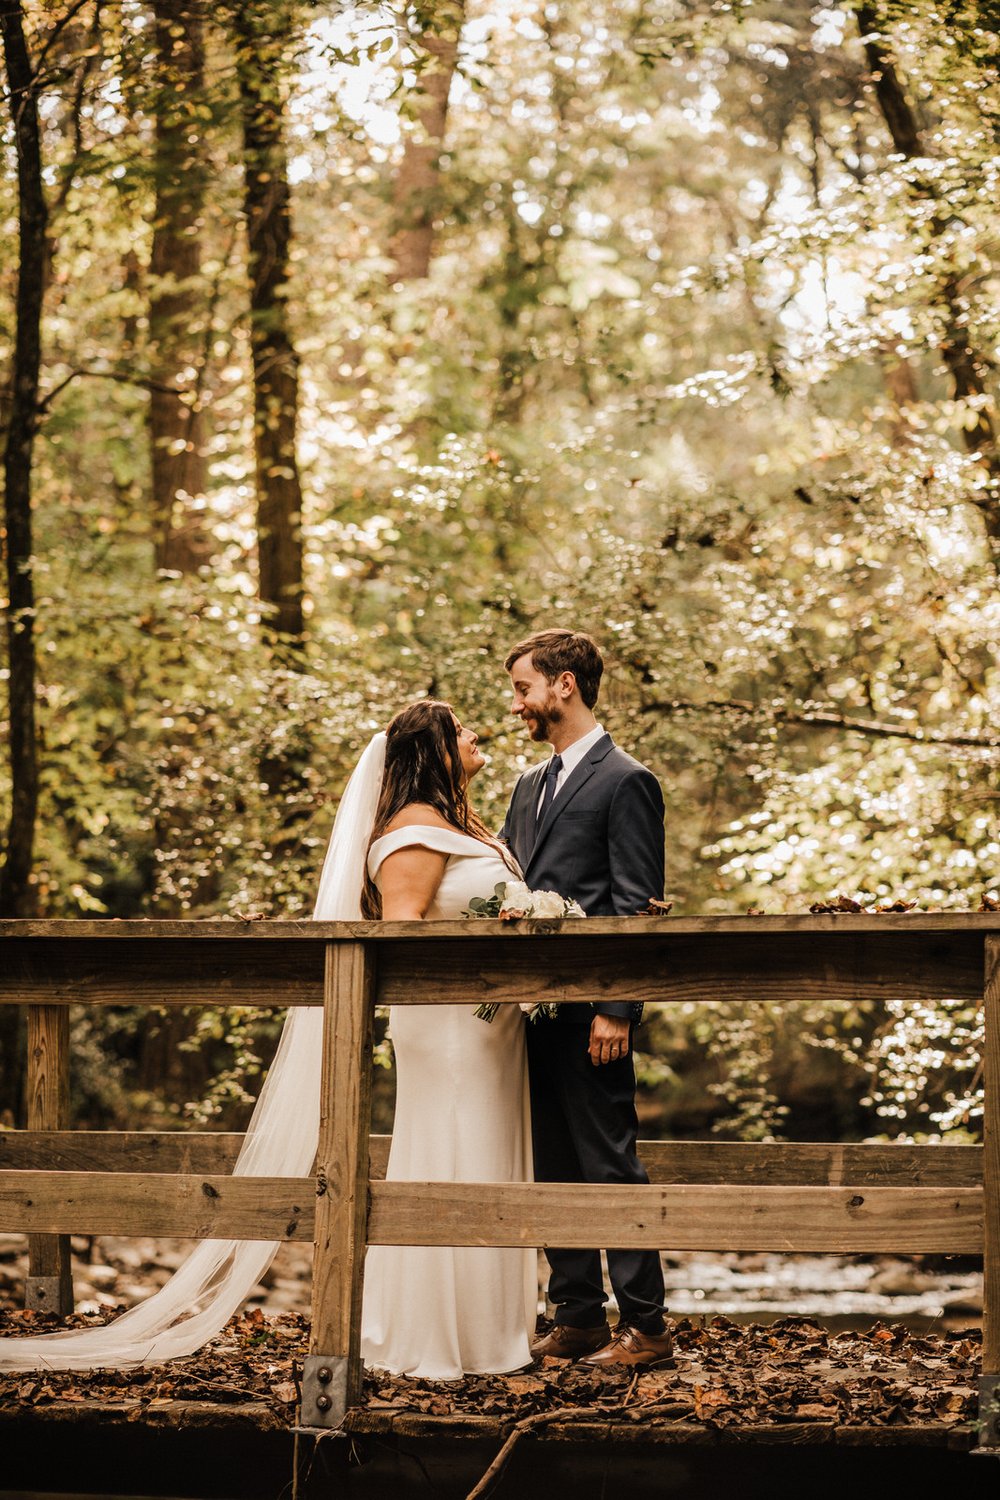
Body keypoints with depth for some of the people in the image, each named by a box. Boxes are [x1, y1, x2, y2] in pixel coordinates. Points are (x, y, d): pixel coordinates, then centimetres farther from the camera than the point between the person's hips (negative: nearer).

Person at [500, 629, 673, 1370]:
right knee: (554, 1168, 11)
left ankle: (646, 1323, 0)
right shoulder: (531, 785, 19)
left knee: (610, 1164, -5)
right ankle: (578, 1317, 17)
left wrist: (616, 1010, -18)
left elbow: (637, 908, -12)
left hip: (588, 1013, -8)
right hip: (533, 1009, 8)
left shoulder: (626, 782, -7)